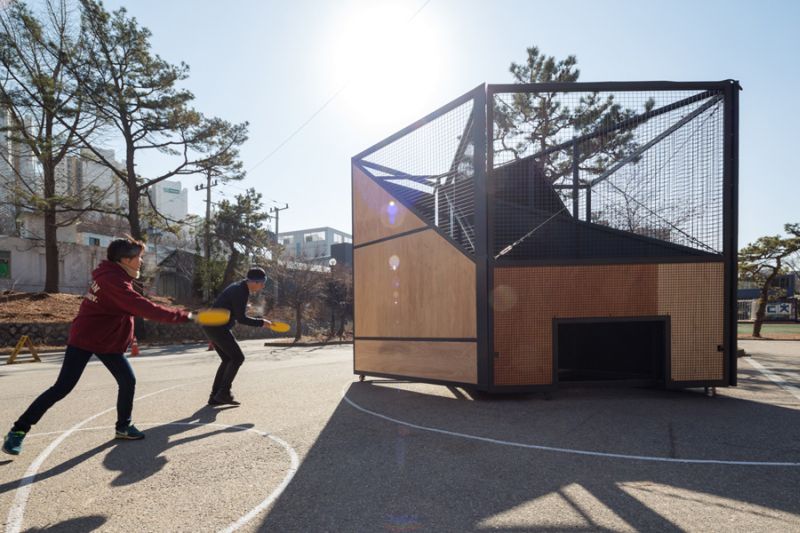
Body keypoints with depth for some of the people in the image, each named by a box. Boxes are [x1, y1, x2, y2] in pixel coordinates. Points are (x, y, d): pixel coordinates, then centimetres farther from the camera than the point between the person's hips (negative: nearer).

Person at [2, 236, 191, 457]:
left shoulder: (116, 277, 4)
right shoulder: (112, 280, -27)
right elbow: (145, 308, -33)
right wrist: (183, 315, -31)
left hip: (108, 341, 9)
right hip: (84, 340, -9)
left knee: (128, 380, 3)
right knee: (62, 388, -5)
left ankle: (123, 426, 19)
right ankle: (18, 430, 11)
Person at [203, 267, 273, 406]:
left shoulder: (239, 288, 14)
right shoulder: (240, 292, -18)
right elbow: (241, 318, -21)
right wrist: (261, 323, -12)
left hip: (212, 326, 10)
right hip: (217, 327, -10)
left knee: (228, 360, 12)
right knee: (237, 358, -7)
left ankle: (215, 397, 13)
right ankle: (223, 393, -5)